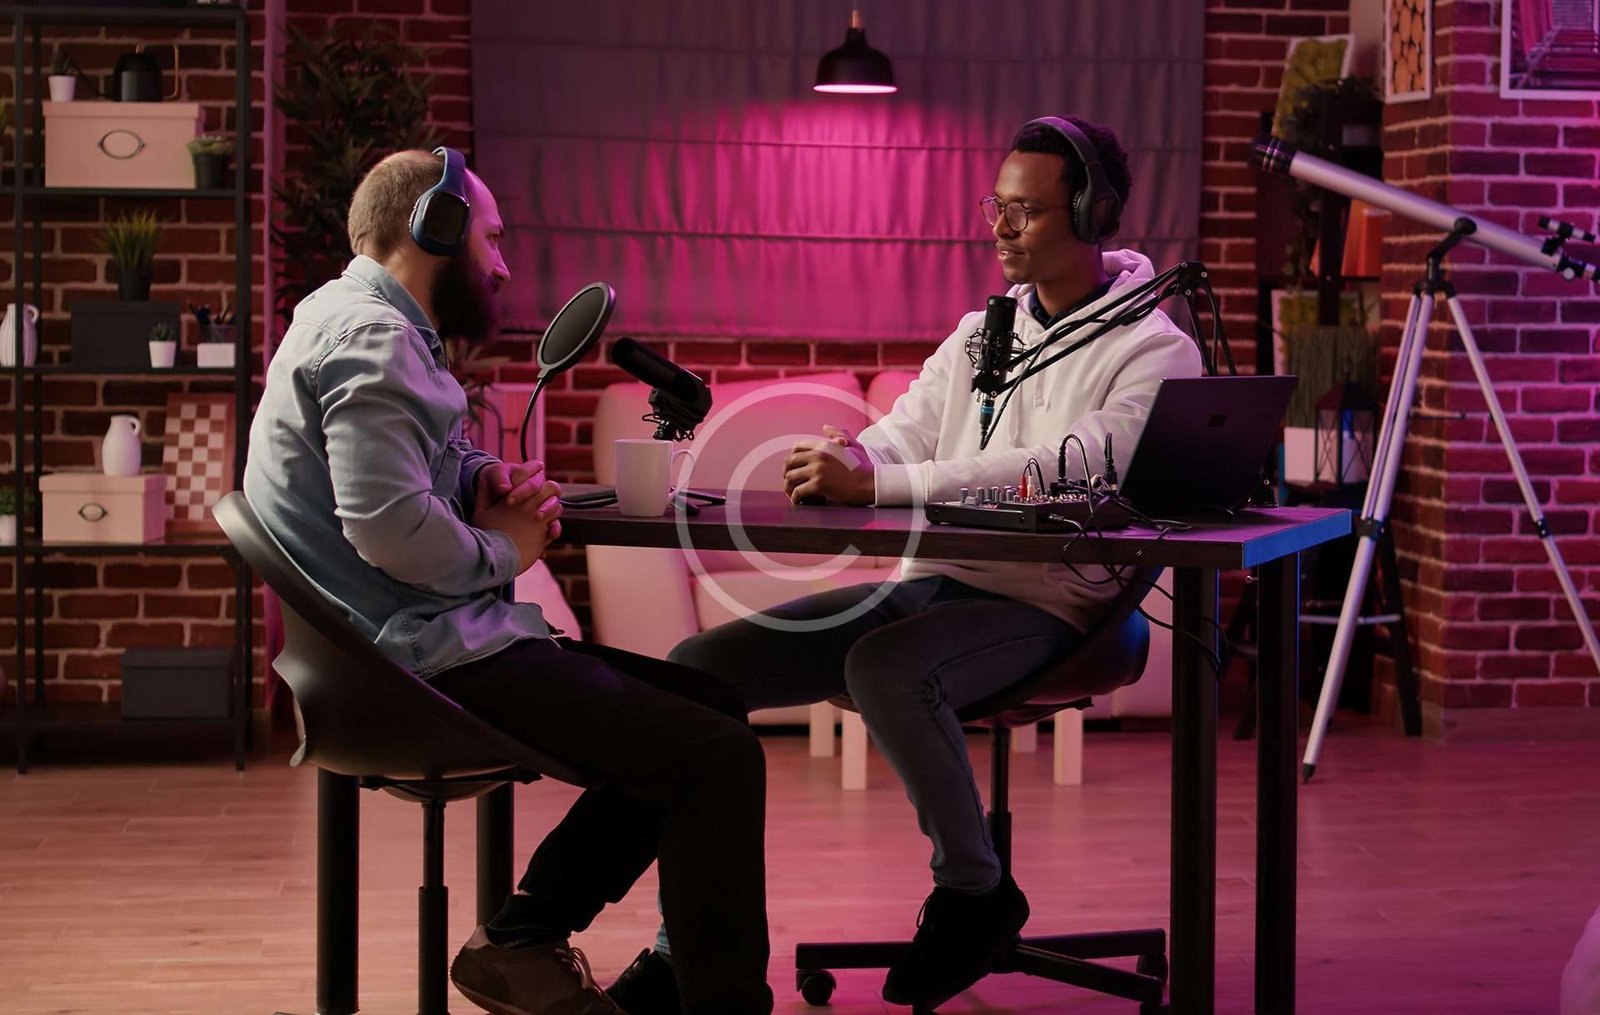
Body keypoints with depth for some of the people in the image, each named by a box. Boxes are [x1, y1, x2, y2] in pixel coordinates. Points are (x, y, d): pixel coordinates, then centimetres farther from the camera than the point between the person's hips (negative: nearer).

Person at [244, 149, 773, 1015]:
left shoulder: (364, 326, 20)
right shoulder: (370, 336, -14)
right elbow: (387, 523, -27)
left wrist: (489, 480, 6)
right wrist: (502, 552, -9)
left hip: (429, 647, 11)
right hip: (432, 660, -11)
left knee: (707, 707, 16)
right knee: (719, 759, -18)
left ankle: (523, 937, 13)